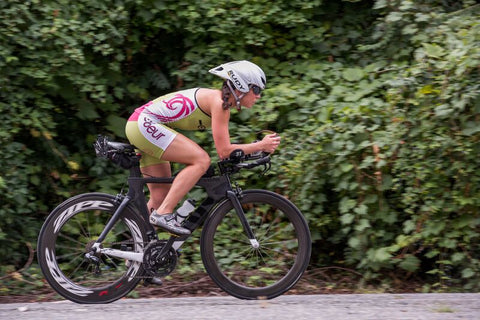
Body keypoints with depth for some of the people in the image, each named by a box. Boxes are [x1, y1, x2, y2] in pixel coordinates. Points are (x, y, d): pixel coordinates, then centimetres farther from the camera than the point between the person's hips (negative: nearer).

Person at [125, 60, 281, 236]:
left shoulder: (222, 102, 13)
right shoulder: (219, 103, -15)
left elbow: (224, 147, 19)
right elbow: (224, 151, -17)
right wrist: (261, 146, -10)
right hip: (145, 124, -10)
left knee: (161, 197, 8)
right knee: (201, 160, -19)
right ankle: (163, 214, -19)